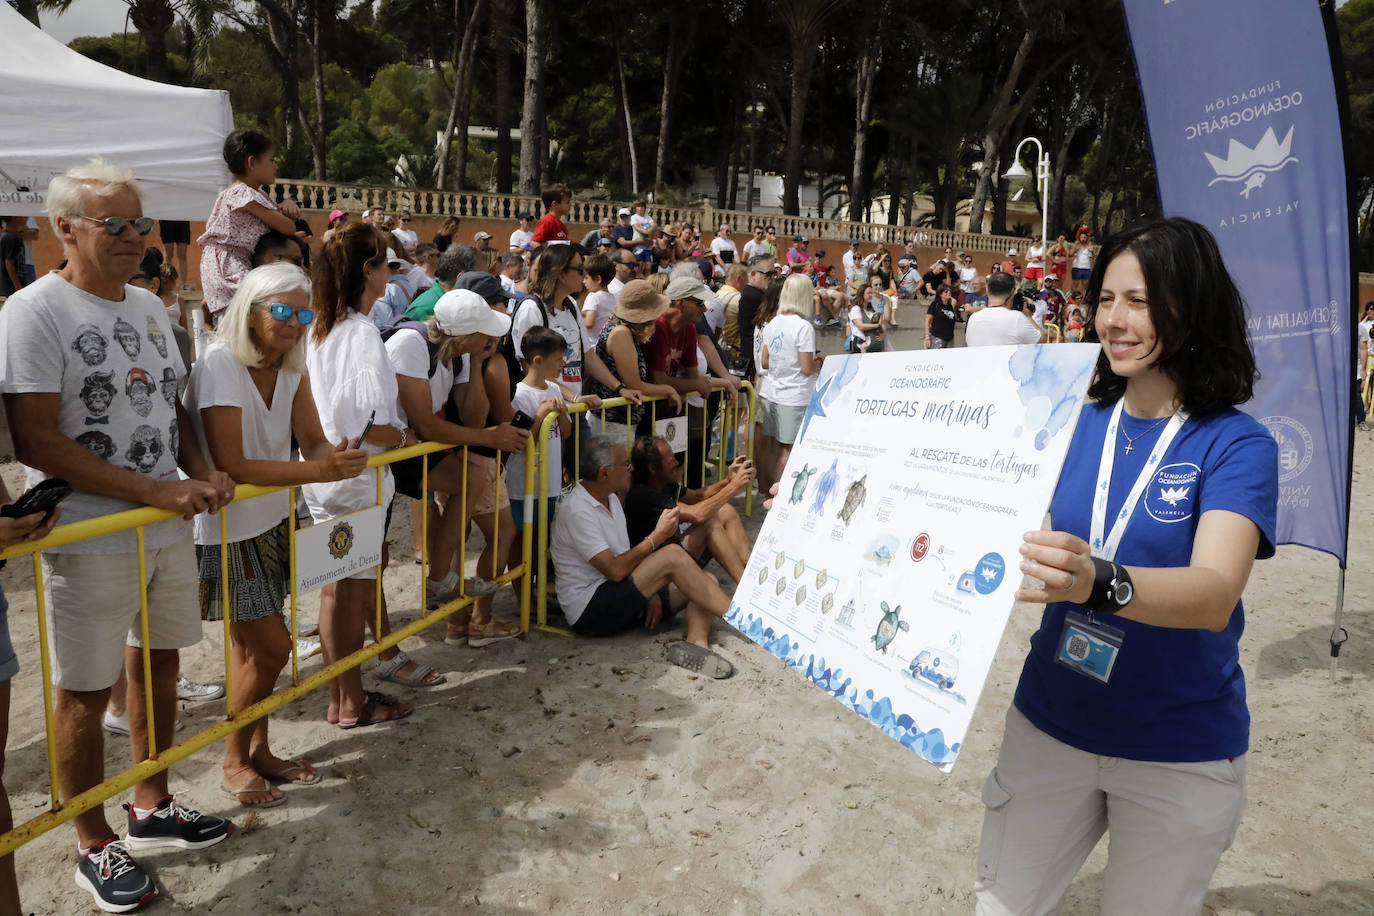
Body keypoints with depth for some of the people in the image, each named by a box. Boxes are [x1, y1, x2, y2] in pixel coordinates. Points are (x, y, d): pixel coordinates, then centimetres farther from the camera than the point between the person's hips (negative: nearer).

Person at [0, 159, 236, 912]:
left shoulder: (149, 306, 10)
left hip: (168, 526, 7)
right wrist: (154, 491, -21)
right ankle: (94, 848, 23)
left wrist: (203, 475, -2)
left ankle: (151, 808, 36)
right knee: (86, 692, 5)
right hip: (89, 537, -7)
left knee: (157, 663, 17)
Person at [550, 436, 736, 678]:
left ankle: (696, 642, -32)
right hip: (590, 609, -10)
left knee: (707, 580, -6)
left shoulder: (610, 499, 14)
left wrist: (650, 591, 1)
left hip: (619, 598, 10)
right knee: (673, 555, -26)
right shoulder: (577, 511, -17)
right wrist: (657, 536, -14)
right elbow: (616, 570, -23)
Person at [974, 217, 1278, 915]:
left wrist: (1099, 583, -48)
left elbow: (1215, 595, -29)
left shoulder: (1236, 446, -13)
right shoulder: (1074, 426, -1)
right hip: (1050, 722, 3)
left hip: (1178, 751, -3)